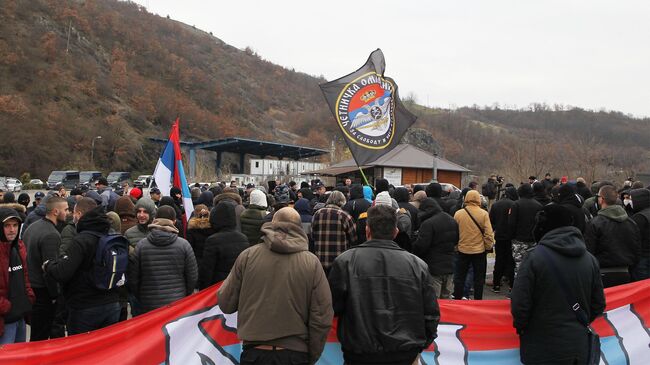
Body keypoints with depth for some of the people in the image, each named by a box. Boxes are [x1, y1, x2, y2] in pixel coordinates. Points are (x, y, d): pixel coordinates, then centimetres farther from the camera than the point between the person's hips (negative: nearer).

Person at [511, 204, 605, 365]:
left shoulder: (534, 256, -16)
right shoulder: (590, 259, 0)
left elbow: (520, 303, -16)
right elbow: (598, 305, 8)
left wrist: (520, 327, 3)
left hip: (542, 347, -4)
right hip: (578, 347, 5)